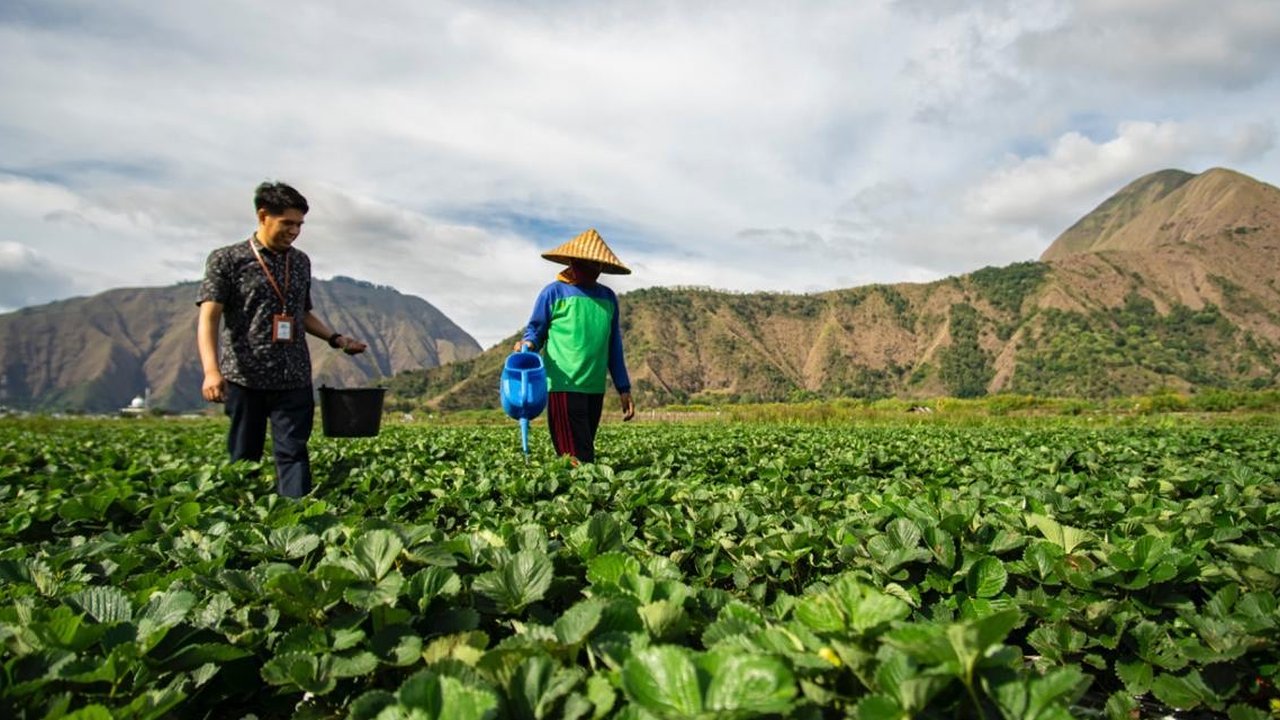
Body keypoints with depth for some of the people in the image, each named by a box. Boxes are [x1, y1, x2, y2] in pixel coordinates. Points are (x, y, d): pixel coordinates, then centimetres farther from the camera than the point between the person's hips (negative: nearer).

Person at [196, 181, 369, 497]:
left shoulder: (301, 262, 13)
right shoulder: (226, 260, -1)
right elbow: (209, 318, -9)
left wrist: (335, 338, 10)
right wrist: (211, 370, -22)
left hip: (294, 379, 3)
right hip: (244, 378, -3)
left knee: (293, 453, -3)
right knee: (244, 458, 7)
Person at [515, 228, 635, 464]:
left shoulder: (608, 297, 14)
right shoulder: (554, 292, -1)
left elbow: (614, 347, 18)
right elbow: (535, 329, 4)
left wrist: (624, 389, 16)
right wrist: (528, 344, -20)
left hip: (595, 390, 5)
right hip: (564, 387, -5)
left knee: (585, 453, 9)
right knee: (576, 459, -10)